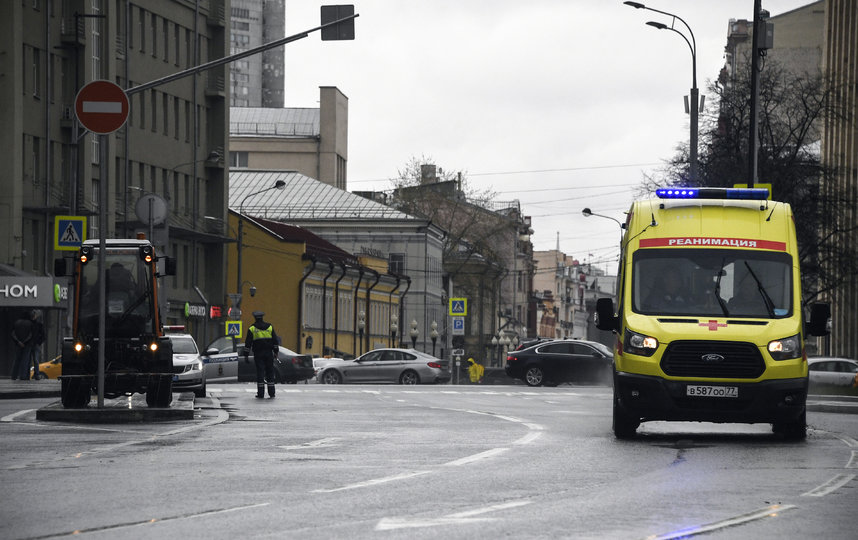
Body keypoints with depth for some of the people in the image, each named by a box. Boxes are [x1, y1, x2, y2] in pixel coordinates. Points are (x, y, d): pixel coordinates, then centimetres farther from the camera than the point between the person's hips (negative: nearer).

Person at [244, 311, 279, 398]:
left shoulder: (252, 328, 0)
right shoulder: (269, 327, 7)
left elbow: (248, 343, -1)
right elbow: (275, 340, 8)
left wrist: (246, 355, 2)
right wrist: (276, 352, 12)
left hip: (258, 354, -2)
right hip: (269, 353, 2)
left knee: (260, 372, -3)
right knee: (270, 372, 7)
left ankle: (260, 393, -7)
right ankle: (271, 393, 6)